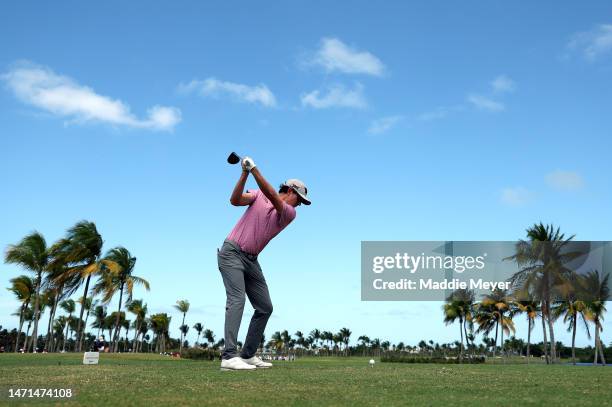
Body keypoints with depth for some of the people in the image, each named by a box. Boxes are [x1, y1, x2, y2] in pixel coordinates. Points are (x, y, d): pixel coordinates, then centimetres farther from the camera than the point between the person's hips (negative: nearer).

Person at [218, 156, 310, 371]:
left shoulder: (290, 213, 2)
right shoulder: (258, 195, 2)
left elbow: (272, 196, -16)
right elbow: (235, 200, -14)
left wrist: (254, 169, -27)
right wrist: (245, 174, -25)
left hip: (251, 261, 6)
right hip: (231, 253, -5)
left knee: (265, 307, 5)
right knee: (237, 300, -21)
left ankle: (248, 355, 14)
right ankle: (229, 357, -27)